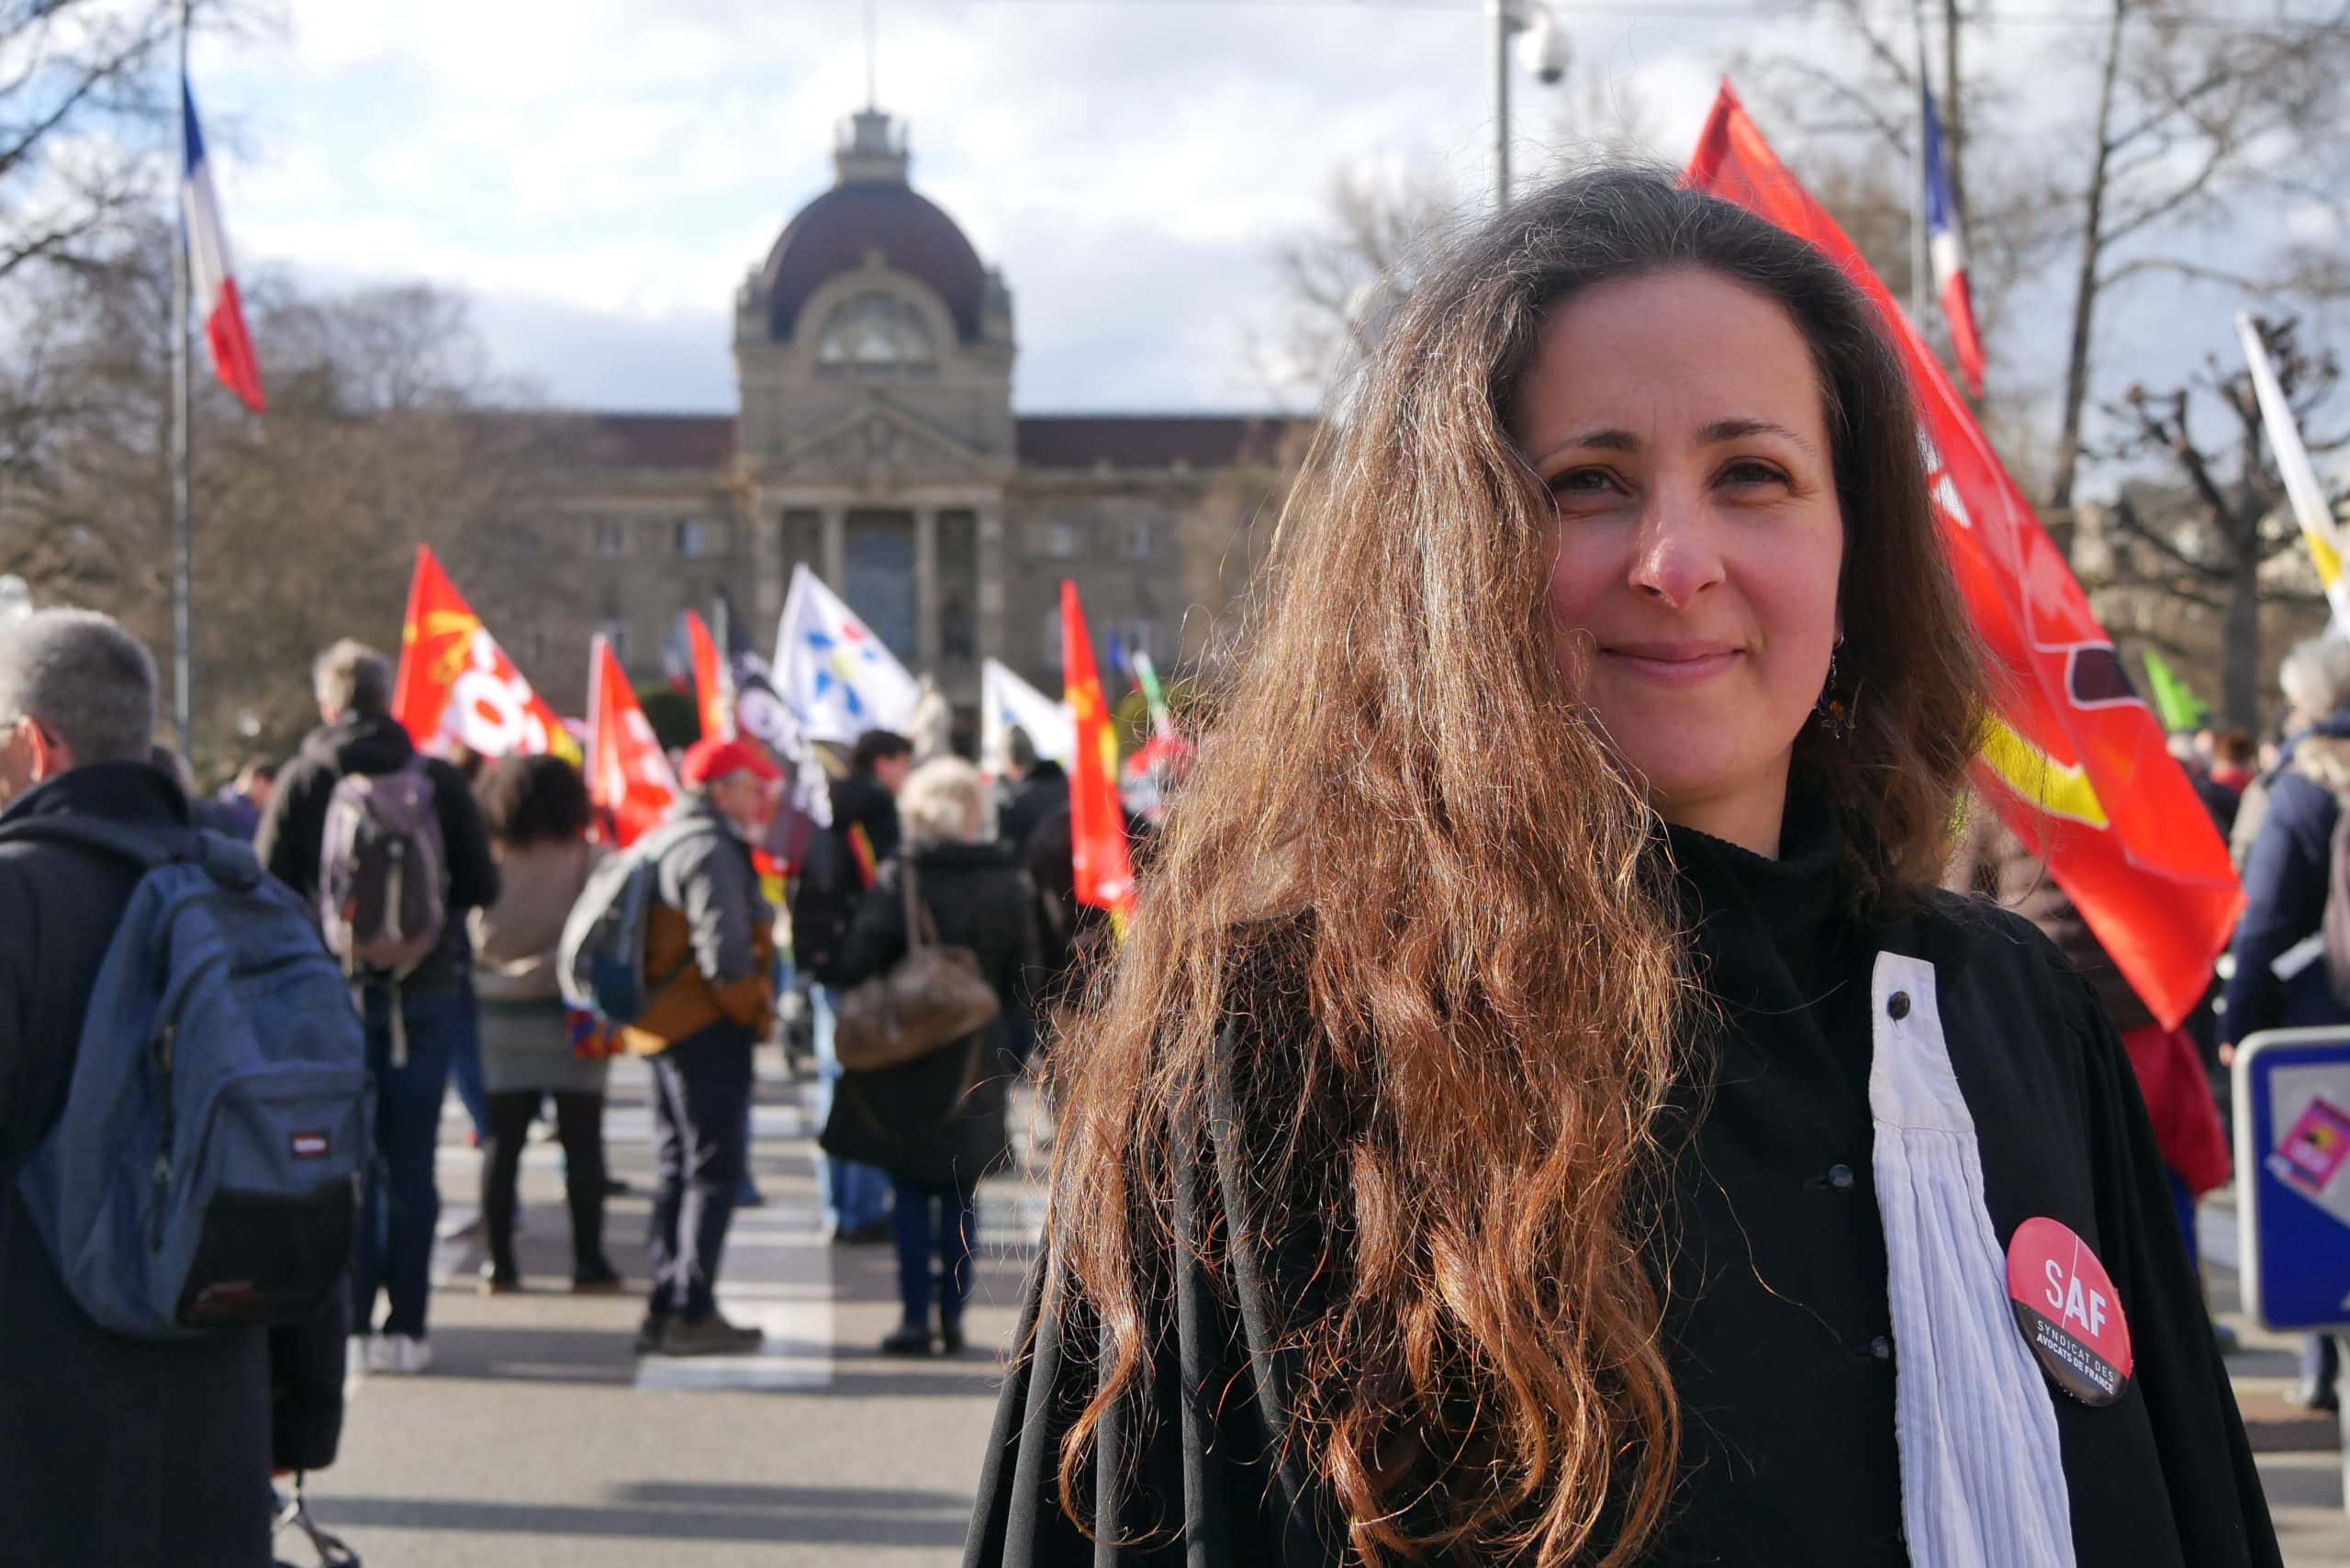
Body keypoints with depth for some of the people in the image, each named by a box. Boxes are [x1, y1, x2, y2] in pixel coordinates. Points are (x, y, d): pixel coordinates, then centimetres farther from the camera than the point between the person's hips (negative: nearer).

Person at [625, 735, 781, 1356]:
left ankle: (665, 1311, 17)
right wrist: (757, 1010, -10)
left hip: (659, 1025, 10)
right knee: (714, 1168, -5)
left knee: (676, 1167, 14)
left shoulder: (654, 842, 16)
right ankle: (691, 1313, -6)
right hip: (708, 1028, -10)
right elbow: (724, 953, -22)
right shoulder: (712, 850, -15)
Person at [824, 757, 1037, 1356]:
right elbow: (1023, 978, 6)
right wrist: (1010, 1050, 15)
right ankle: (952, 1317, 11)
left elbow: (856, 965, -11)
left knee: (910, 1193, 3)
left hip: (906, 1059, -3)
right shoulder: (1010, 884, 1)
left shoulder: (899, 879, -10)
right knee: (961, 1192, 10)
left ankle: (916, 1317, -2)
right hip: (979, 1059, 3)